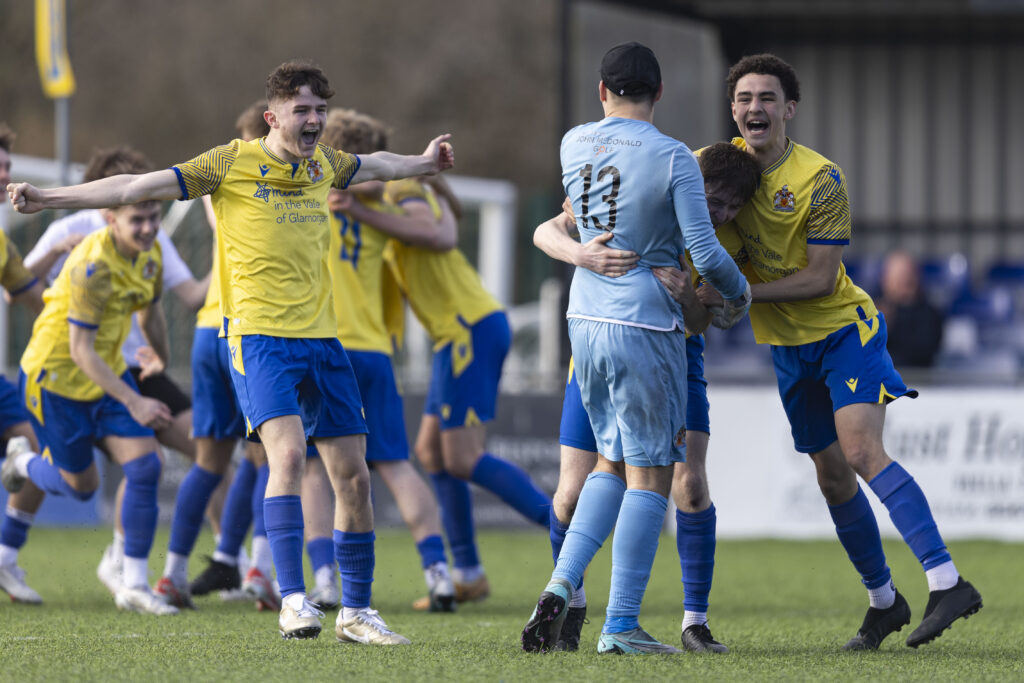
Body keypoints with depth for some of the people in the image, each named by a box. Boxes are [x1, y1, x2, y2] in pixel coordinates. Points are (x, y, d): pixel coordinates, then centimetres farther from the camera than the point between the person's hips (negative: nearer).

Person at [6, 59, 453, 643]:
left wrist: (423, 163, 54)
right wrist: (49, 198, -12)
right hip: (259, 336, -6)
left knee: (354, 475, 4)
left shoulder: (324, 164, 12)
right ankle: (293, 601, -28)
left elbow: (375, 165, 36)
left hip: (322, 337, 6)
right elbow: (138, 186, -6)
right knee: (288, 451, -26)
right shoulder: (233, 164, -4)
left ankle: (356, 612, 16)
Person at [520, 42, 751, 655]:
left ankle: (563, 584, 2)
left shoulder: (575, 144, 3)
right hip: (646, 325, -6)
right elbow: (704, 252, -15)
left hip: (587, 321, 6)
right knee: (650, 475, 1)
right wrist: (740, 292, 6)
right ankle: (621, 626, -2)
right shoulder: (673, 159, -13)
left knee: (614, 462, 19)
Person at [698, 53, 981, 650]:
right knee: (833, 478, 9)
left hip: (844, 328, -6)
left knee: (861, 451, -24)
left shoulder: (820, 179, -18)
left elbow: (820, 277, -18)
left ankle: (948, 582, -29)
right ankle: (884, 599, 24)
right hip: (789, 347, 6)